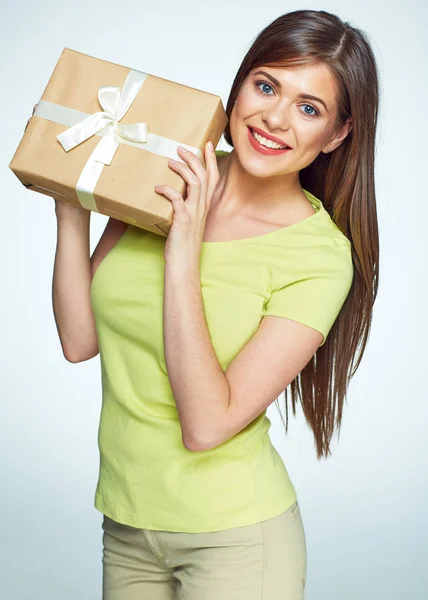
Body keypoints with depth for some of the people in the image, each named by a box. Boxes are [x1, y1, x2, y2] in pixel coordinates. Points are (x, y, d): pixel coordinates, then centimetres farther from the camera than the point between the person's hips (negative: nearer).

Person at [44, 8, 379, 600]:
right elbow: (79, 340, -2)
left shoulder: (320, 256, -16)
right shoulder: (163, 183, -5)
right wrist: (71, 210, -10)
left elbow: (205, 426, -22)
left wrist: (183, 254, -25)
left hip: (232, 537, -4)